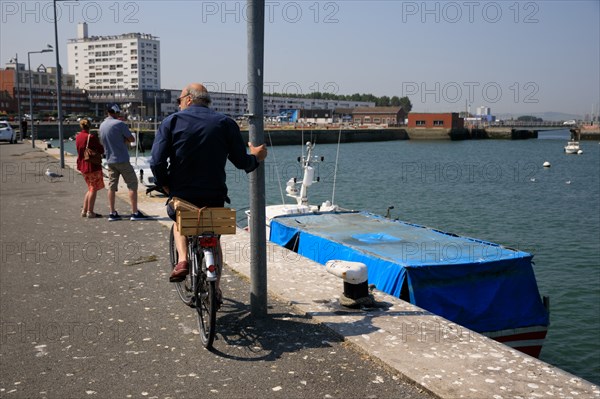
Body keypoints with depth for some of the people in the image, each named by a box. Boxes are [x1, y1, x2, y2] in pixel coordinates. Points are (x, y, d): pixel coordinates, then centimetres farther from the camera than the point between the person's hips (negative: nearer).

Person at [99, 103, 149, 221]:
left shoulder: (102, 125, 10)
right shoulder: (119, 124, -12)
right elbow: (132, 139, -9)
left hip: (110, 160, 7)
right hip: (122, 159, -7)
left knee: (112, 186, 9)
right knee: (132, 184, -2)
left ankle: (112, 213, 9)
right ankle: (135, 213, -5)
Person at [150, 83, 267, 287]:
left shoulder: (171, 121, -2)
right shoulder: (226, 123, 2)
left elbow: (157, 162, -11)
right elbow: (241, 162, -1)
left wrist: (166, 186, 7)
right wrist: (255, 157, 21)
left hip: (182, 195, -1)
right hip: (214, 196, 1)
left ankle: (182, 260, 9)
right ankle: (215, 287, 23)